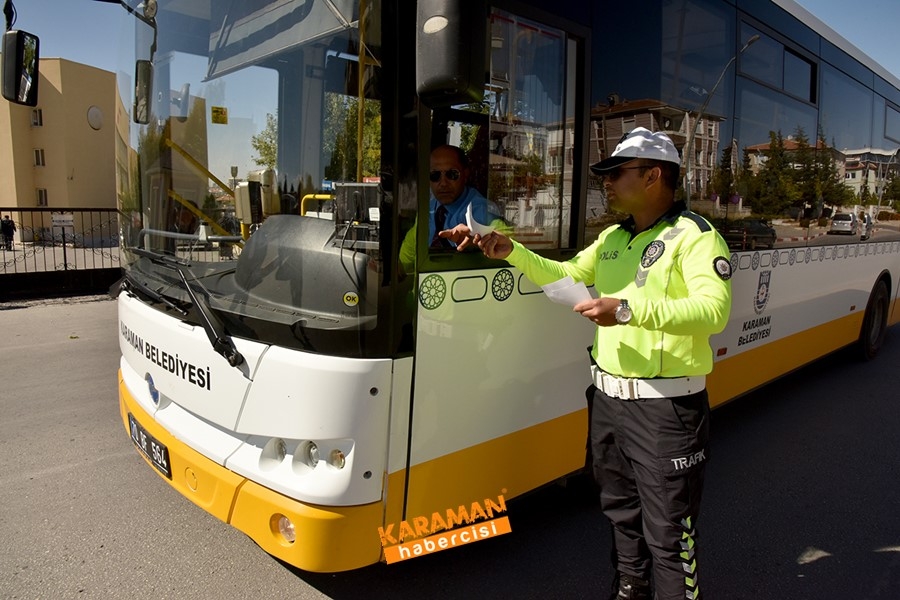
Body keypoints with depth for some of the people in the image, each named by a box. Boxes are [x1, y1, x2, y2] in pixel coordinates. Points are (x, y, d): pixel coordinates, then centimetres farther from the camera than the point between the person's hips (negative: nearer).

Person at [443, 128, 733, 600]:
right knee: (621, 511, 24)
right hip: (608, 398, 8)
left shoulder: (695, 236, -12)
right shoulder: (612, 238, 13)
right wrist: (511, 252, 4)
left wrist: (629, 309, -34)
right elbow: (565, 275, 18)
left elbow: (714, 310, -25)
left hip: (666, 407, -8)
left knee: (667, 531, 4)